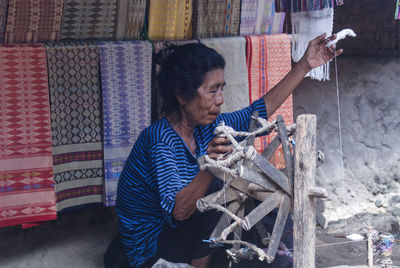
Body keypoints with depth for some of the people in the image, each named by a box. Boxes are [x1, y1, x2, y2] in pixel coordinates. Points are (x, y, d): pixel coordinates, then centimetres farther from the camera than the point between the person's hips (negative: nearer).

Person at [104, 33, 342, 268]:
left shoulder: (205, 127, -4)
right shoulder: (160, 140, -28)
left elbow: (259, 110, 4)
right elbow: (178, 210, -36)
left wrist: (305, 65, 3)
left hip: (173, 229, 9)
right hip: (149, 249, -8)